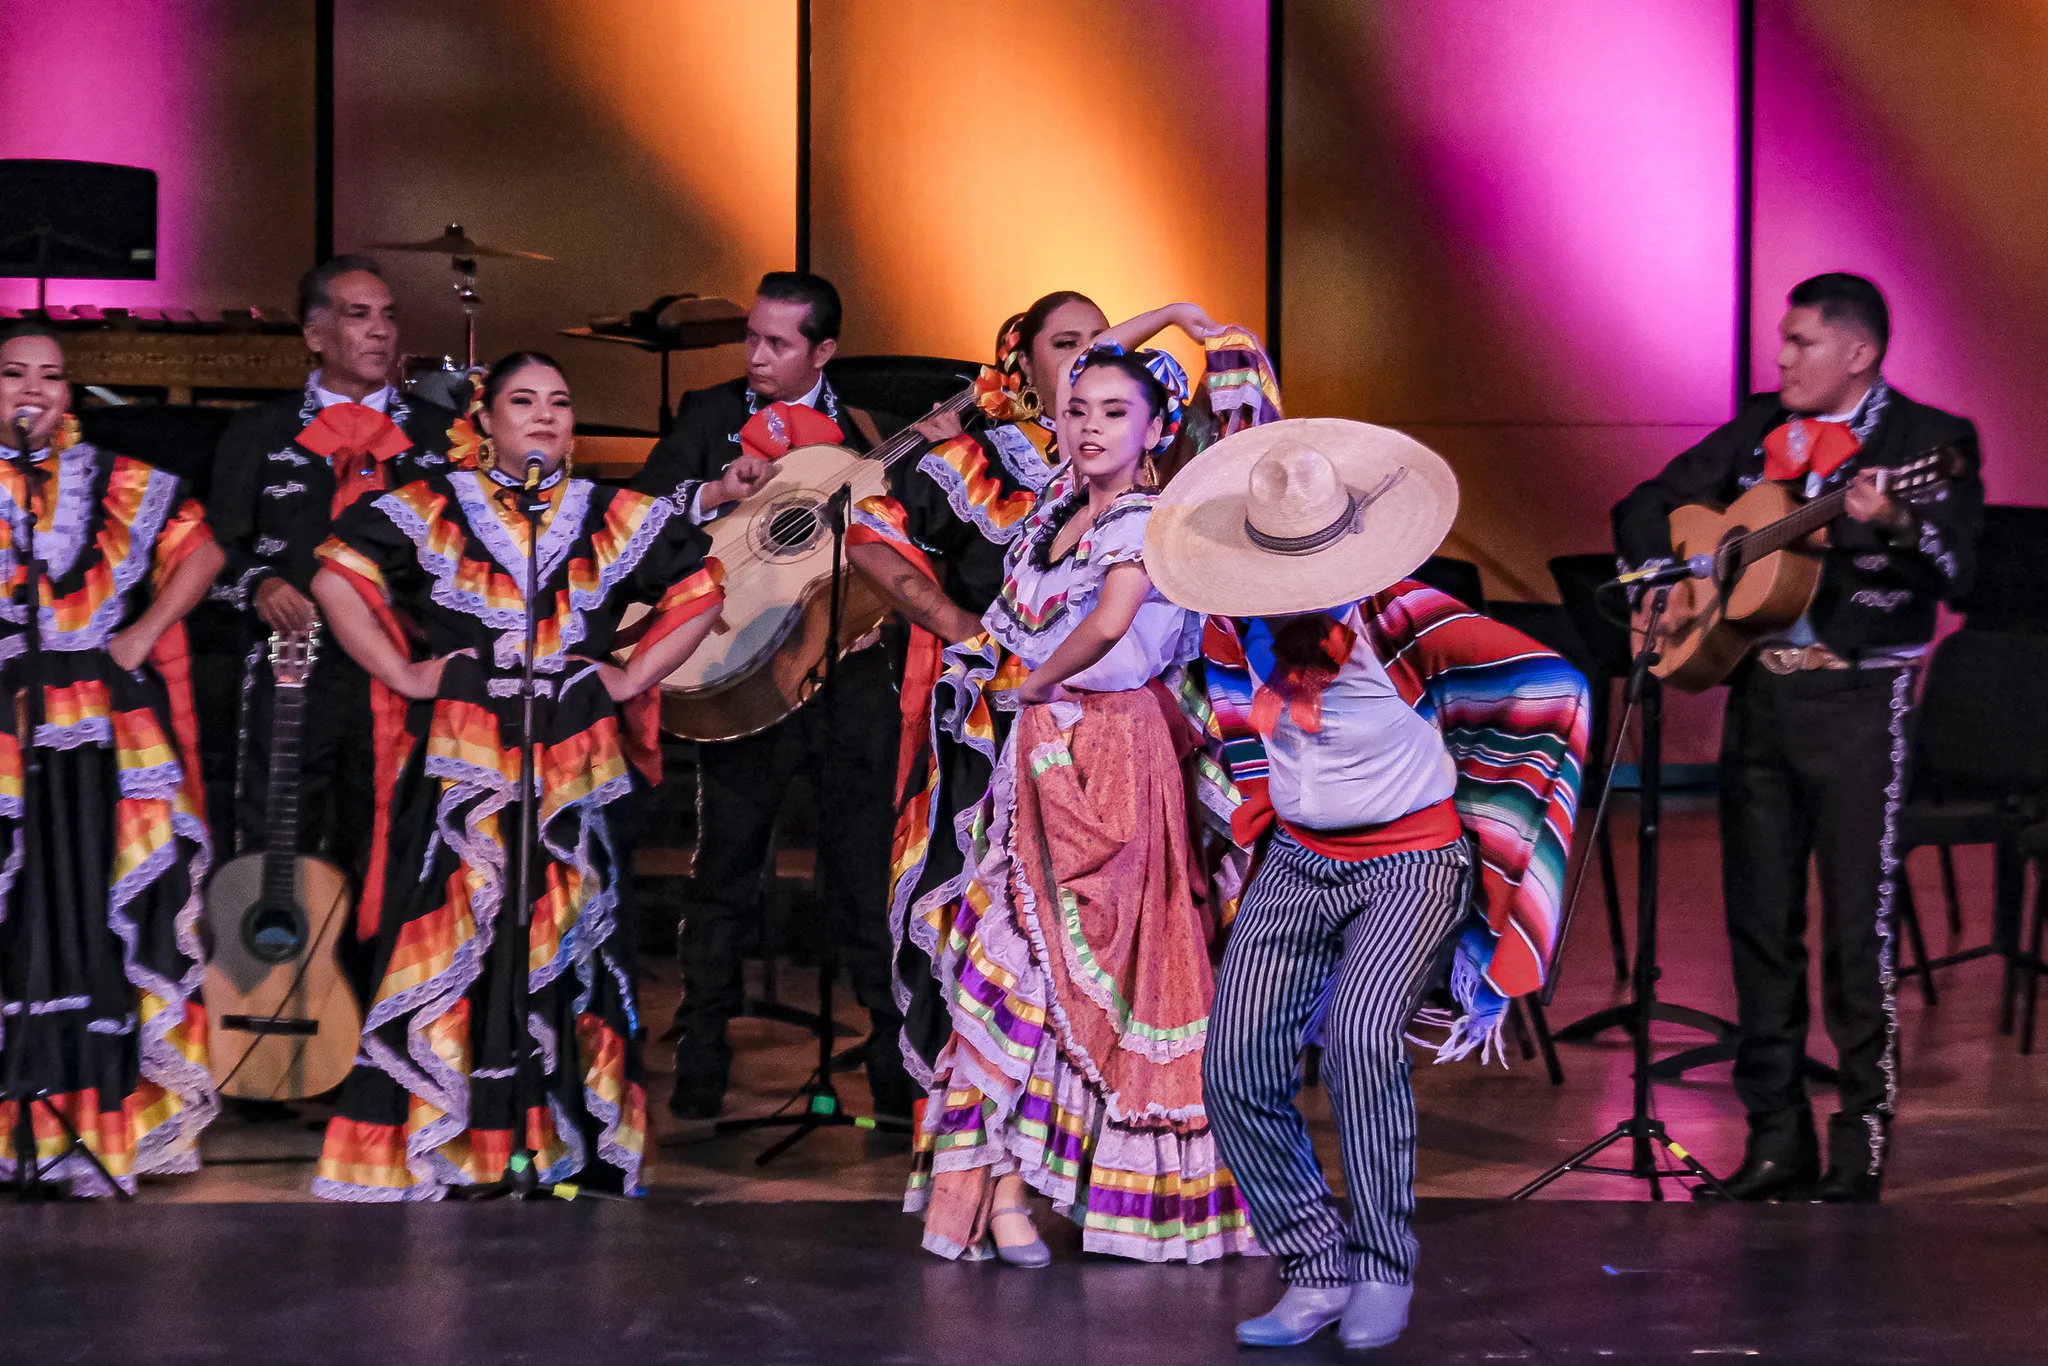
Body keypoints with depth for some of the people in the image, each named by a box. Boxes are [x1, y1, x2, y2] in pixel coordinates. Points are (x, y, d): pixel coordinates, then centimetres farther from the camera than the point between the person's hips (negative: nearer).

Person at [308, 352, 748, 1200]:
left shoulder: (613, 519, 11)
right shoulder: (433, 509, 5)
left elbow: (700, 591, 17)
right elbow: (337, 577, 3)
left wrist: (633, 677, 7)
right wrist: (401, 672, -3)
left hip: (578, 772, 2)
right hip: (462, 769, -2)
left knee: (572, 945, 2)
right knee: (452, 943, -6)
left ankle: (572, 1147, 9)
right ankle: (433, 1144, 0)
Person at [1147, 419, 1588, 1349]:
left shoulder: (1409, 622, -22)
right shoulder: (1237, 621, -6)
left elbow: (1549, 696, -10)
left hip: (1415, 862, -6)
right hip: (1297, 859, 6)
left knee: (1360, 1036, -29)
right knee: (1237, 1066, -8)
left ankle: (1385, 1270, -13)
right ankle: (1317, 1275, 4)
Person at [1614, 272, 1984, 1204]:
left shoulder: (1928, 440, -3)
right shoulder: (1759, 429, 13)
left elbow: (1952, 572, -16)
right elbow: (1647, 507, 22)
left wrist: (1896, 526, -35)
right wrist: (1665, 576, 4)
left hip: (1857, 699, -5)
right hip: (1757, 695, 6)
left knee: (1857, 927, -5)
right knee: (1758, 923, 7)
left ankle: (1860, 1150, 3)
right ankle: (1777, 1141, 15)